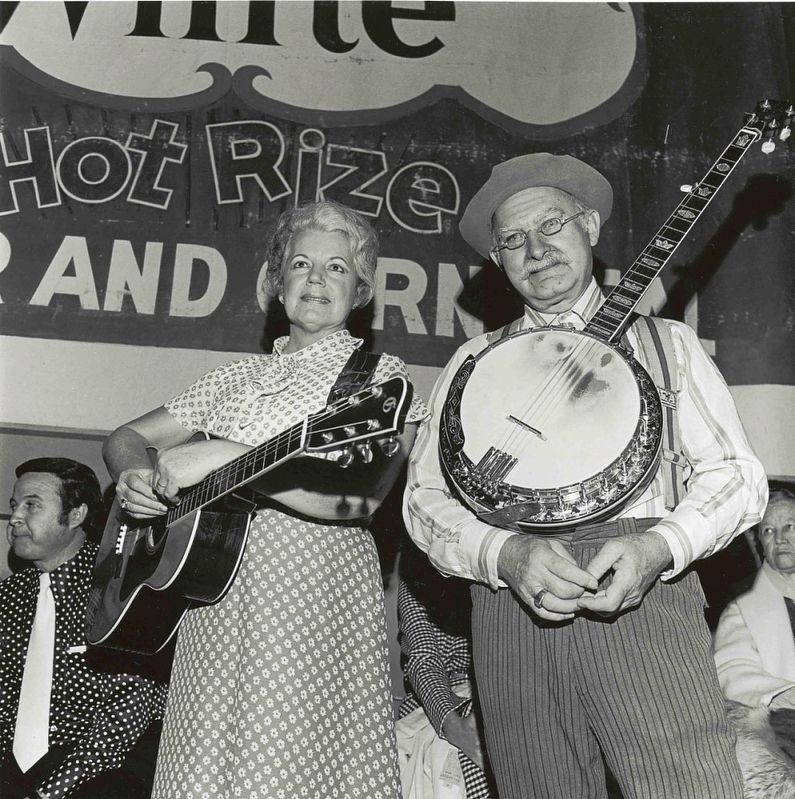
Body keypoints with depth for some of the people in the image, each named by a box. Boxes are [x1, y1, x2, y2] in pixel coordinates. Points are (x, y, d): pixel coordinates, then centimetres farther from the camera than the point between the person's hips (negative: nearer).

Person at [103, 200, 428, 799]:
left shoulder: (381, 376, 2)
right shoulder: (241, 378, 17)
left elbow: (356, 497, -14)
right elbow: (126, 439, 20)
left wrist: (226, 458, -18)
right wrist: (135, 477, -4)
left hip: (313, 598, -4)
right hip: (213, 602, 5)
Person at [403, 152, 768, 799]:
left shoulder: (664, 342, 15)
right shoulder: (474, 363, 16)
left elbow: (735, 475, 9)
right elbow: (425, 496, 9)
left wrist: (659, 548, -10)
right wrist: (505, 554, -10)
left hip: (644, 596, -1)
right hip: (510, 610, 1)